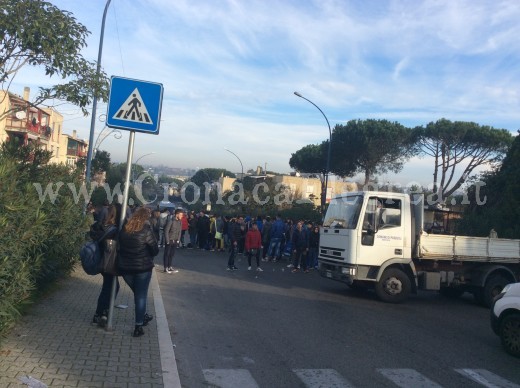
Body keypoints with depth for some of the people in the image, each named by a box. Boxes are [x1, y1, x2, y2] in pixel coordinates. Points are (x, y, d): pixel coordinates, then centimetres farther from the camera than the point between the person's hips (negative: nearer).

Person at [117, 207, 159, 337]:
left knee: (137, 294, 23)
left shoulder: (124, 229, 1)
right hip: (142, 267, -4)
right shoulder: (146, 230, -13)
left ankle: (143, 316, 39)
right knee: (141, 296, 6)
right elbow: (155, 250, -9)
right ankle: (138, 326, 7)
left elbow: (120, 247, 10)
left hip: (125, 267, 5)